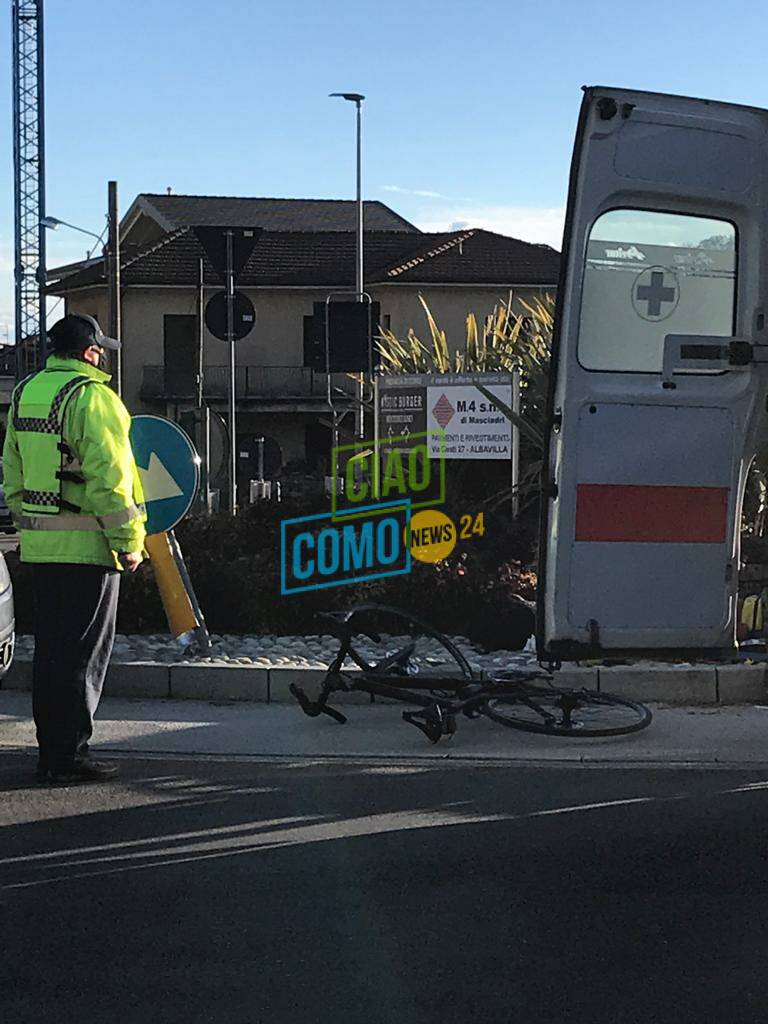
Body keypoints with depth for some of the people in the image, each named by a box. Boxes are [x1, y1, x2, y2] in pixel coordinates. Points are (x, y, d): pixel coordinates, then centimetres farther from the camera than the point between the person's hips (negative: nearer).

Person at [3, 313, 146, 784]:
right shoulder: (92, 396, -14)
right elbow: (108, 476, -19)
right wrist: (129, 541, -14)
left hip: (40, 544, 8)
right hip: (87, 544, -8)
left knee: (51, 648, 15)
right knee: (84, 652, -1)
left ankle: (51, 749, 21)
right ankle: (69, 756, 2)